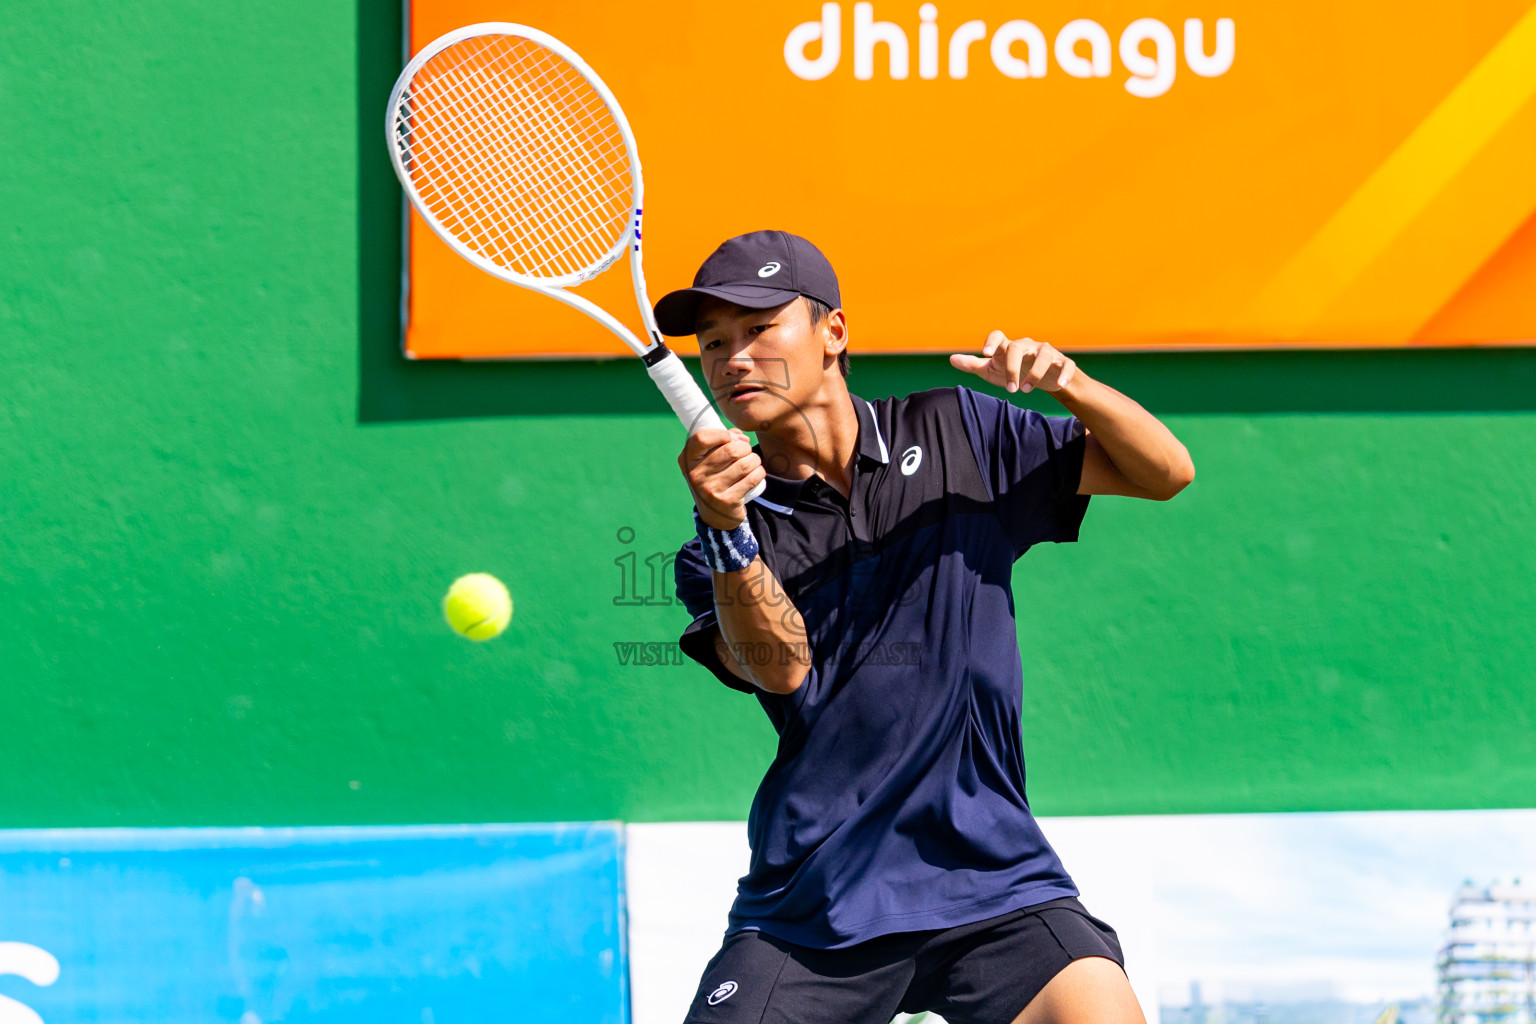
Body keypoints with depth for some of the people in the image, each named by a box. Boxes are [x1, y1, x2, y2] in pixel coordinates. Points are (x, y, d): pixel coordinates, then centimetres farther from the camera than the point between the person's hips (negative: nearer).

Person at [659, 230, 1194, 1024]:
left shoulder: (954, 435, 7)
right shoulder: (727, 529, 4)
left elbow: (1165, 472, 7)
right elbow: (780, 669, -15)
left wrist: (1069, 382, -10)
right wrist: (728, 532, -31)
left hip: (990, 879, 0)